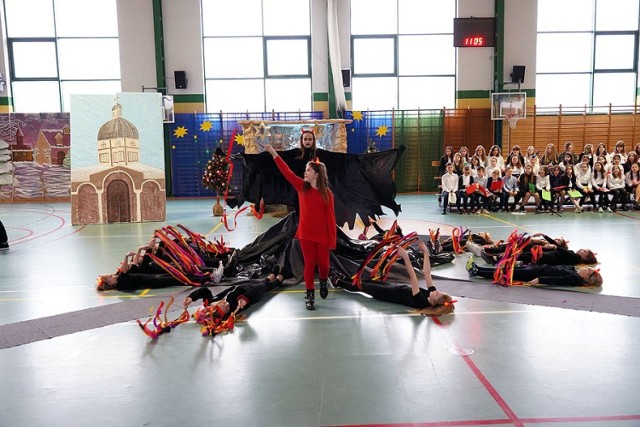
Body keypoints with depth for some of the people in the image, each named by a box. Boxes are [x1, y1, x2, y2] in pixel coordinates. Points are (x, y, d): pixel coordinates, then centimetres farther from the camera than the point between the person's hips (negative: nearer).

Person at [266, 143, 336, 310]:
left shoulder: (327, 193, -7)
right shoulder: (302, 187, -1)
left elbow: (330, 217, -6)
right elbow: (287, 172, -6)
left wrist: (332, 239, -7)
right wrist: (274, 154, -13)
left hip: (322, 235, -1)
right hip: (306, 234, 1)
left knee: (323, 263, 7)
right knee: (309, 264, 4)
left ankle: (323, 282, 40)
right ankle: (310, 296, 15)